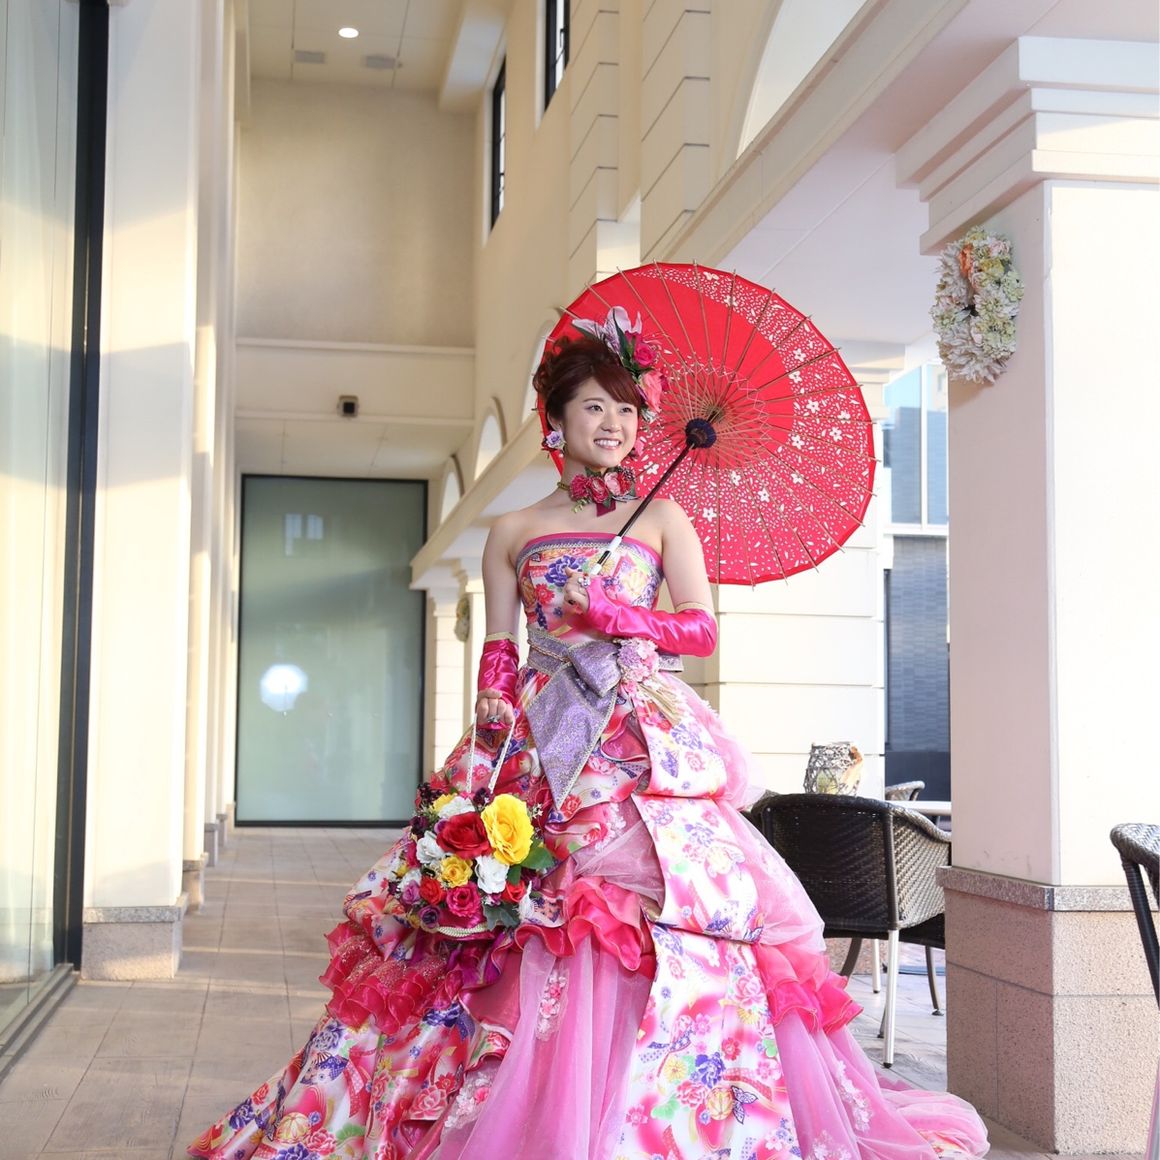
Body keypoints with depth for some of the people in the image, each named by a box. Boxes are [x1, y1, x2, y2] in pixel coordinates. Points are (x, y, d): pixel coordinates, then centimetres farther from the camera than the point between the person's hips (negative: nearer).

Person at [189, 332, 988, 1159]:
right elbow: (497, 655, 9)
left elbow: (703, 630, 3)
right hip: (540, 745, 1)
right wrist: (491, 742, -6)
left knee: (657, 925, -13)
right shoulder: (515, 532, 13)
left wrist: (617, 615, -11)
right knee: (528, 943, -5)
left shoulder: (662, 519, 10)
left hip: (645, 745, -1)